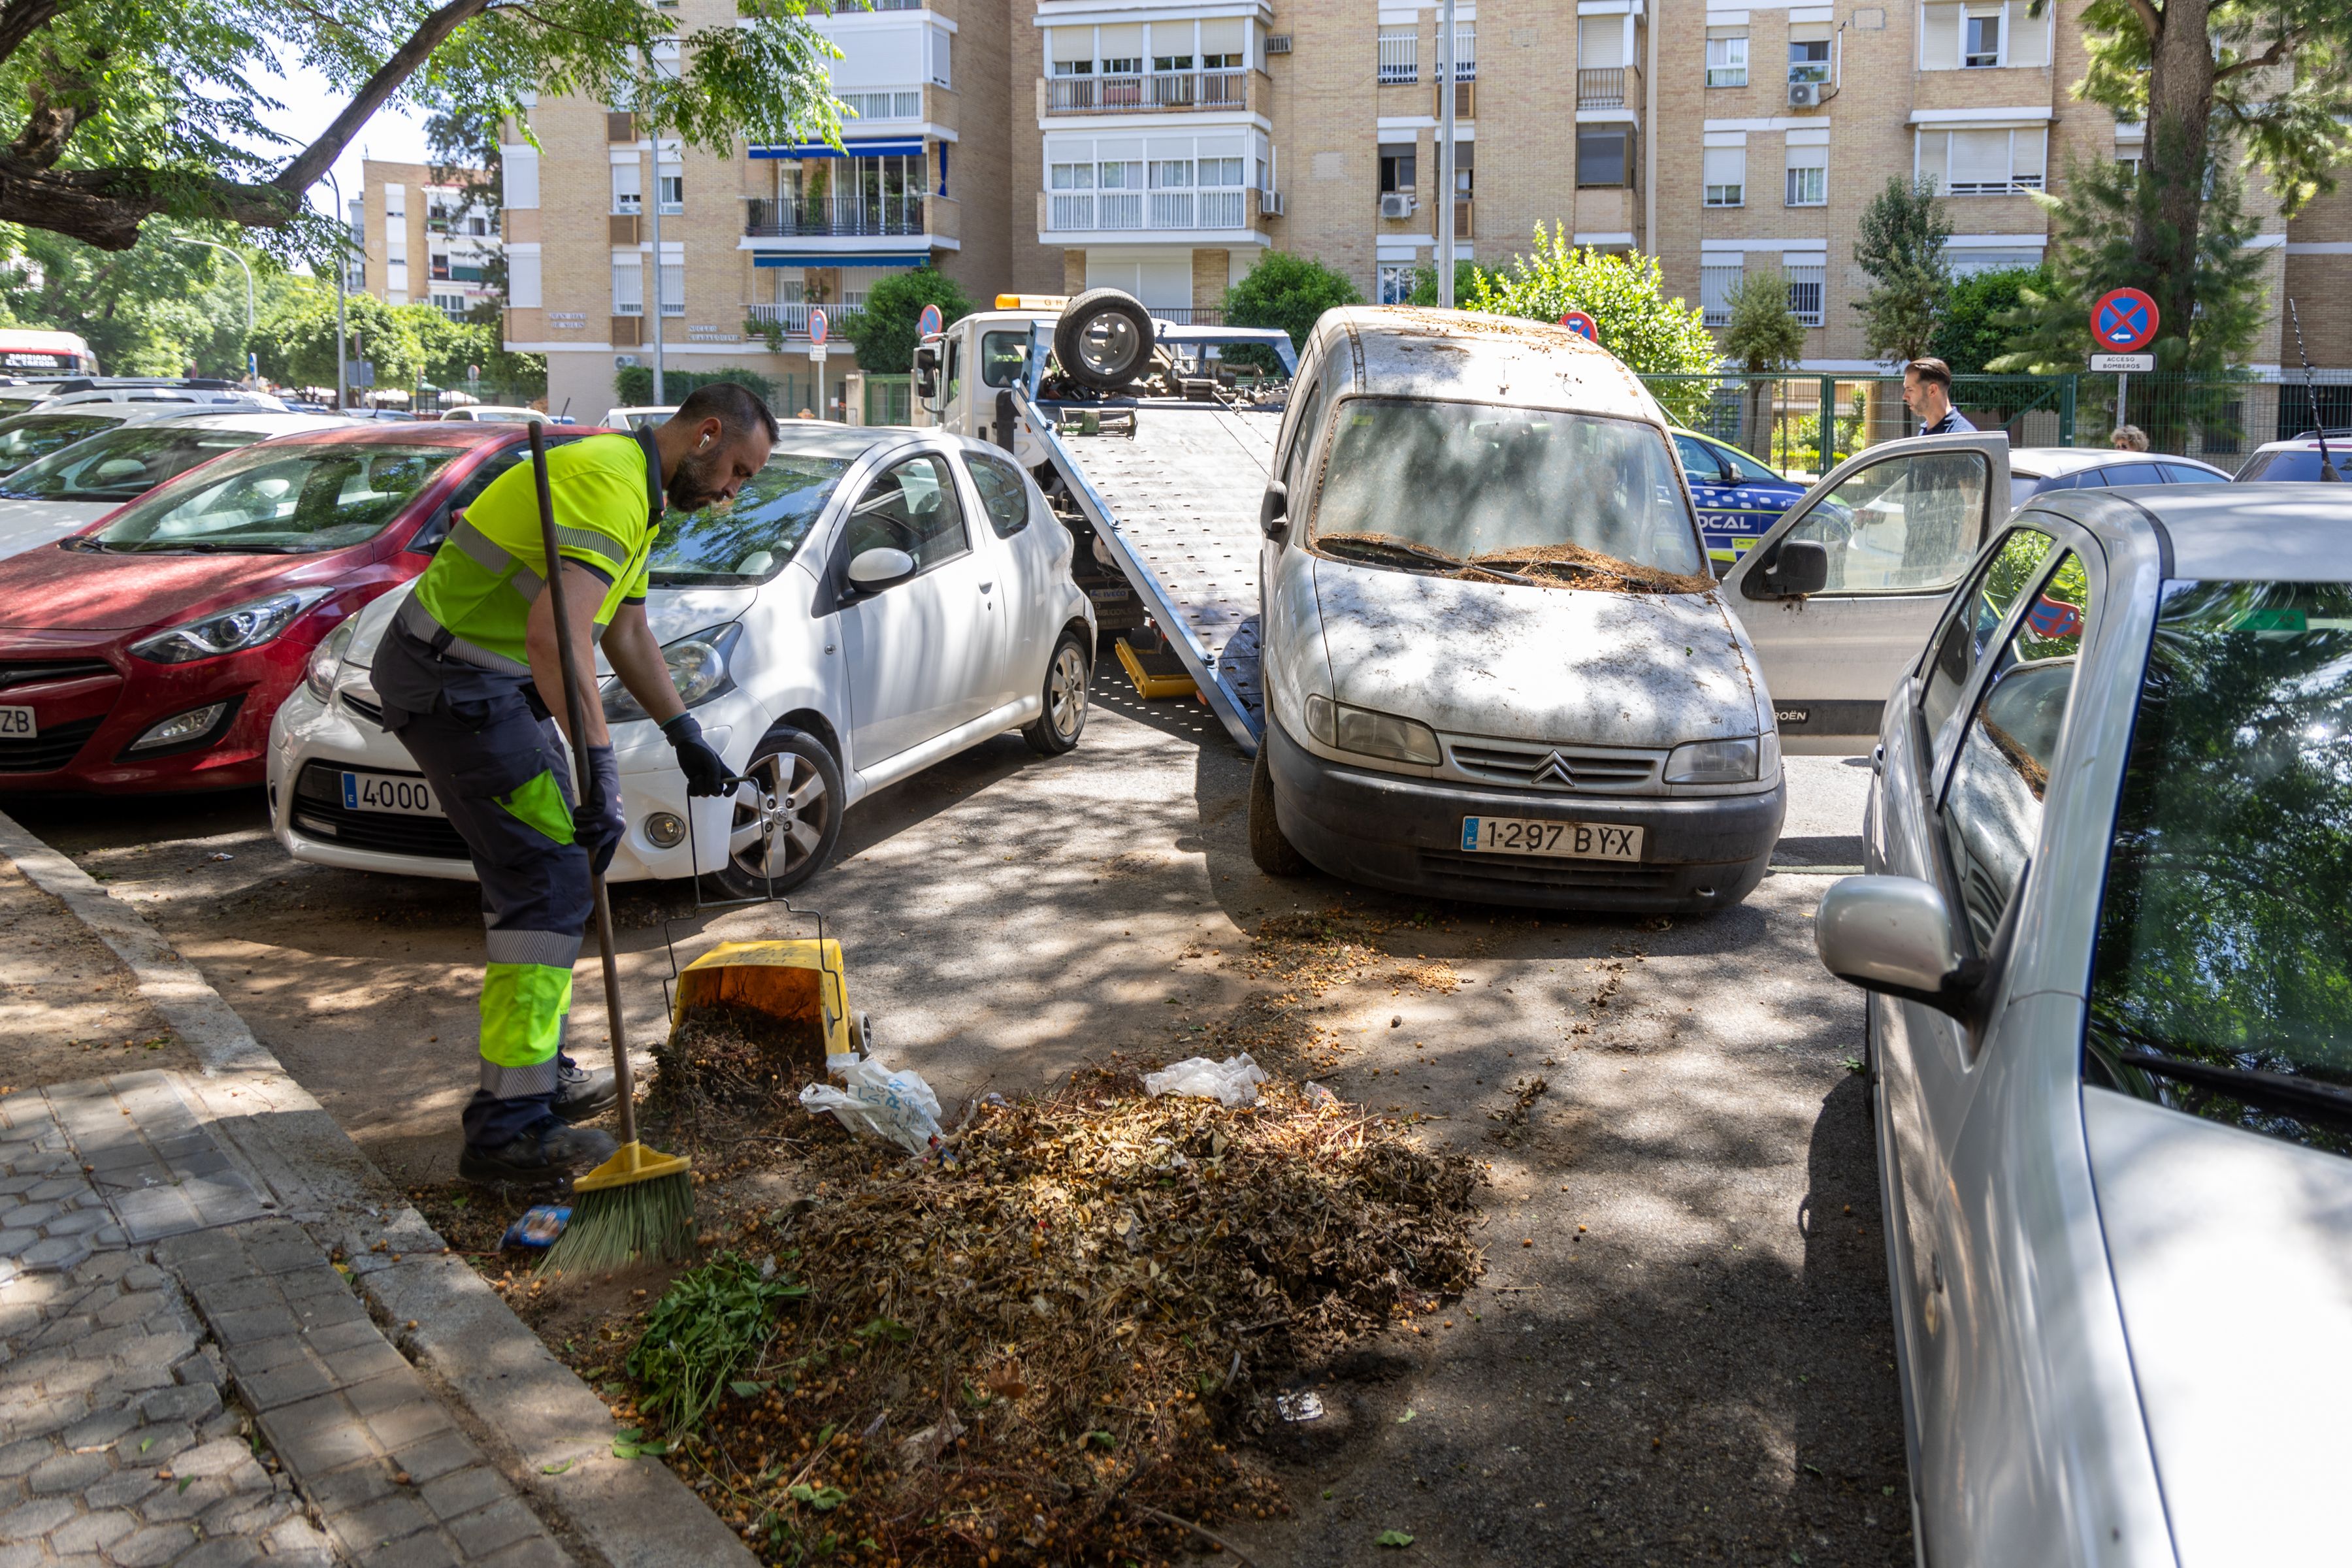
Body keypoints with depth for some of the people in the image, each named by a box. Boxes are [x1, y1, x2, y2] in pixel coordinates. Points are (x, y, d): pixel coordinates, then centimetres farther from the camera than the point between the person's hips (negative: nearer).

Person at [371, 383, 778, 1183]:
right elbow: (556, 636, -33)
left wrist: (685, 733, 22)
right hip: (455, 686, -11)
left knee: (538, 871, 16)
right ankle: (509, 1124, -6)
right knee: (549, 884, -11)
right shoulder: (609, 484, -20)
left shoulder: (637, 493, 16)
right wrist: (599, 768, -35)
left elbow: (627, 633, 25)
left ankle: (541, 1073, 27)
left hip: (493, 681, 11)